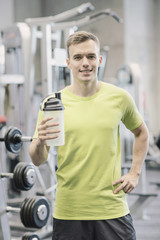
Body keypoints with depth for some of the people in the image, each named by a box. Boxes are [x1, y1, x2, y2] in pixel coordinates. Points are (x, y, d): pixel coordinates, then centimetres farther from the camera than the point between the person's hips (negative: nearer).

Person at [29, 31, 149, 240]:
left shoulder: (119, 97, 0)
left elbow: (141, 133, 18)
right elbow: (38, 161, -3)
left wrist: (134, 173, 8)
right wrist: (39, 142, -24)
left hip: (112, 208, 1)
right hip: (68, 211, 0)